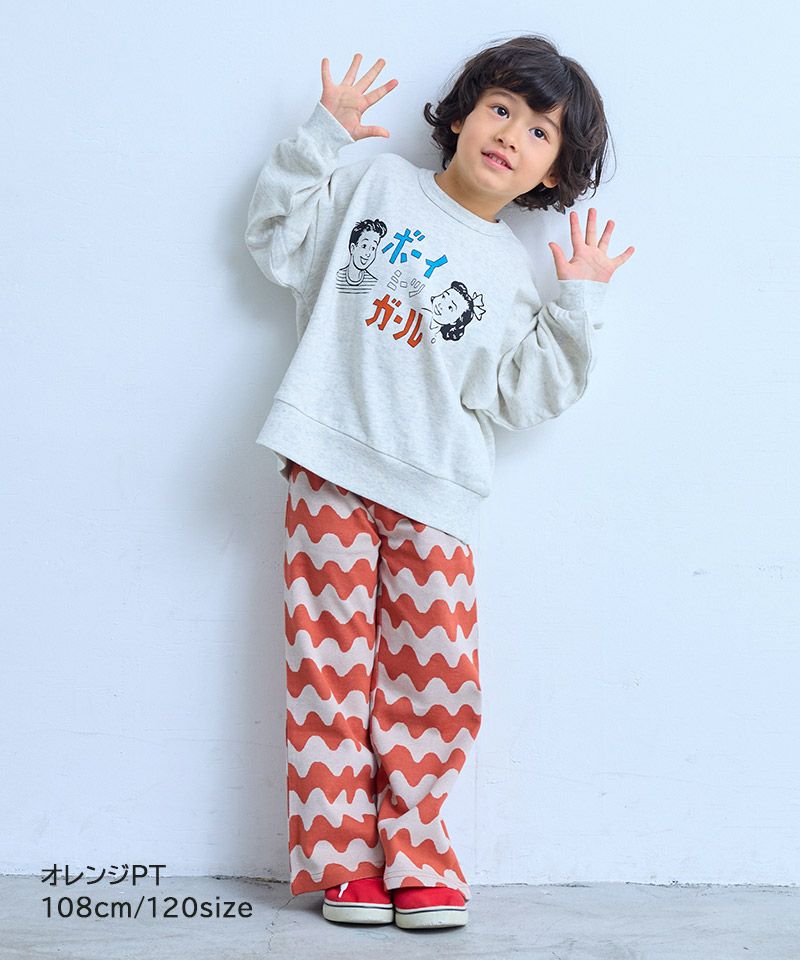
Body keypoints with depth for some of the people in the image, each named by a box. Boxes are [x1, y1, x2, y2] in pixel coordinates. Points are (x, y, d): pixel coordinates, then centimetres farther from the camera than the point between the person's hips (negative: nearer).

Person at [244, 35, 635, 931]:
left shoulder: (510, 273, 12)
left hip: (432, 495, 2)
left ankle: (413, 856, 13)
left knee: (436, 676, -3)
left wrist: (576, 303, -1)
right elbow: (278, 240, 8)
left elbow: (517, 394, 5)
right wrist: (324, 133, 3)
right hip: (329, 468, -1)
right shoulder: (376, 183, 10)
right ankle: (344, 860, 9)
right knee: (332, 667, -2)